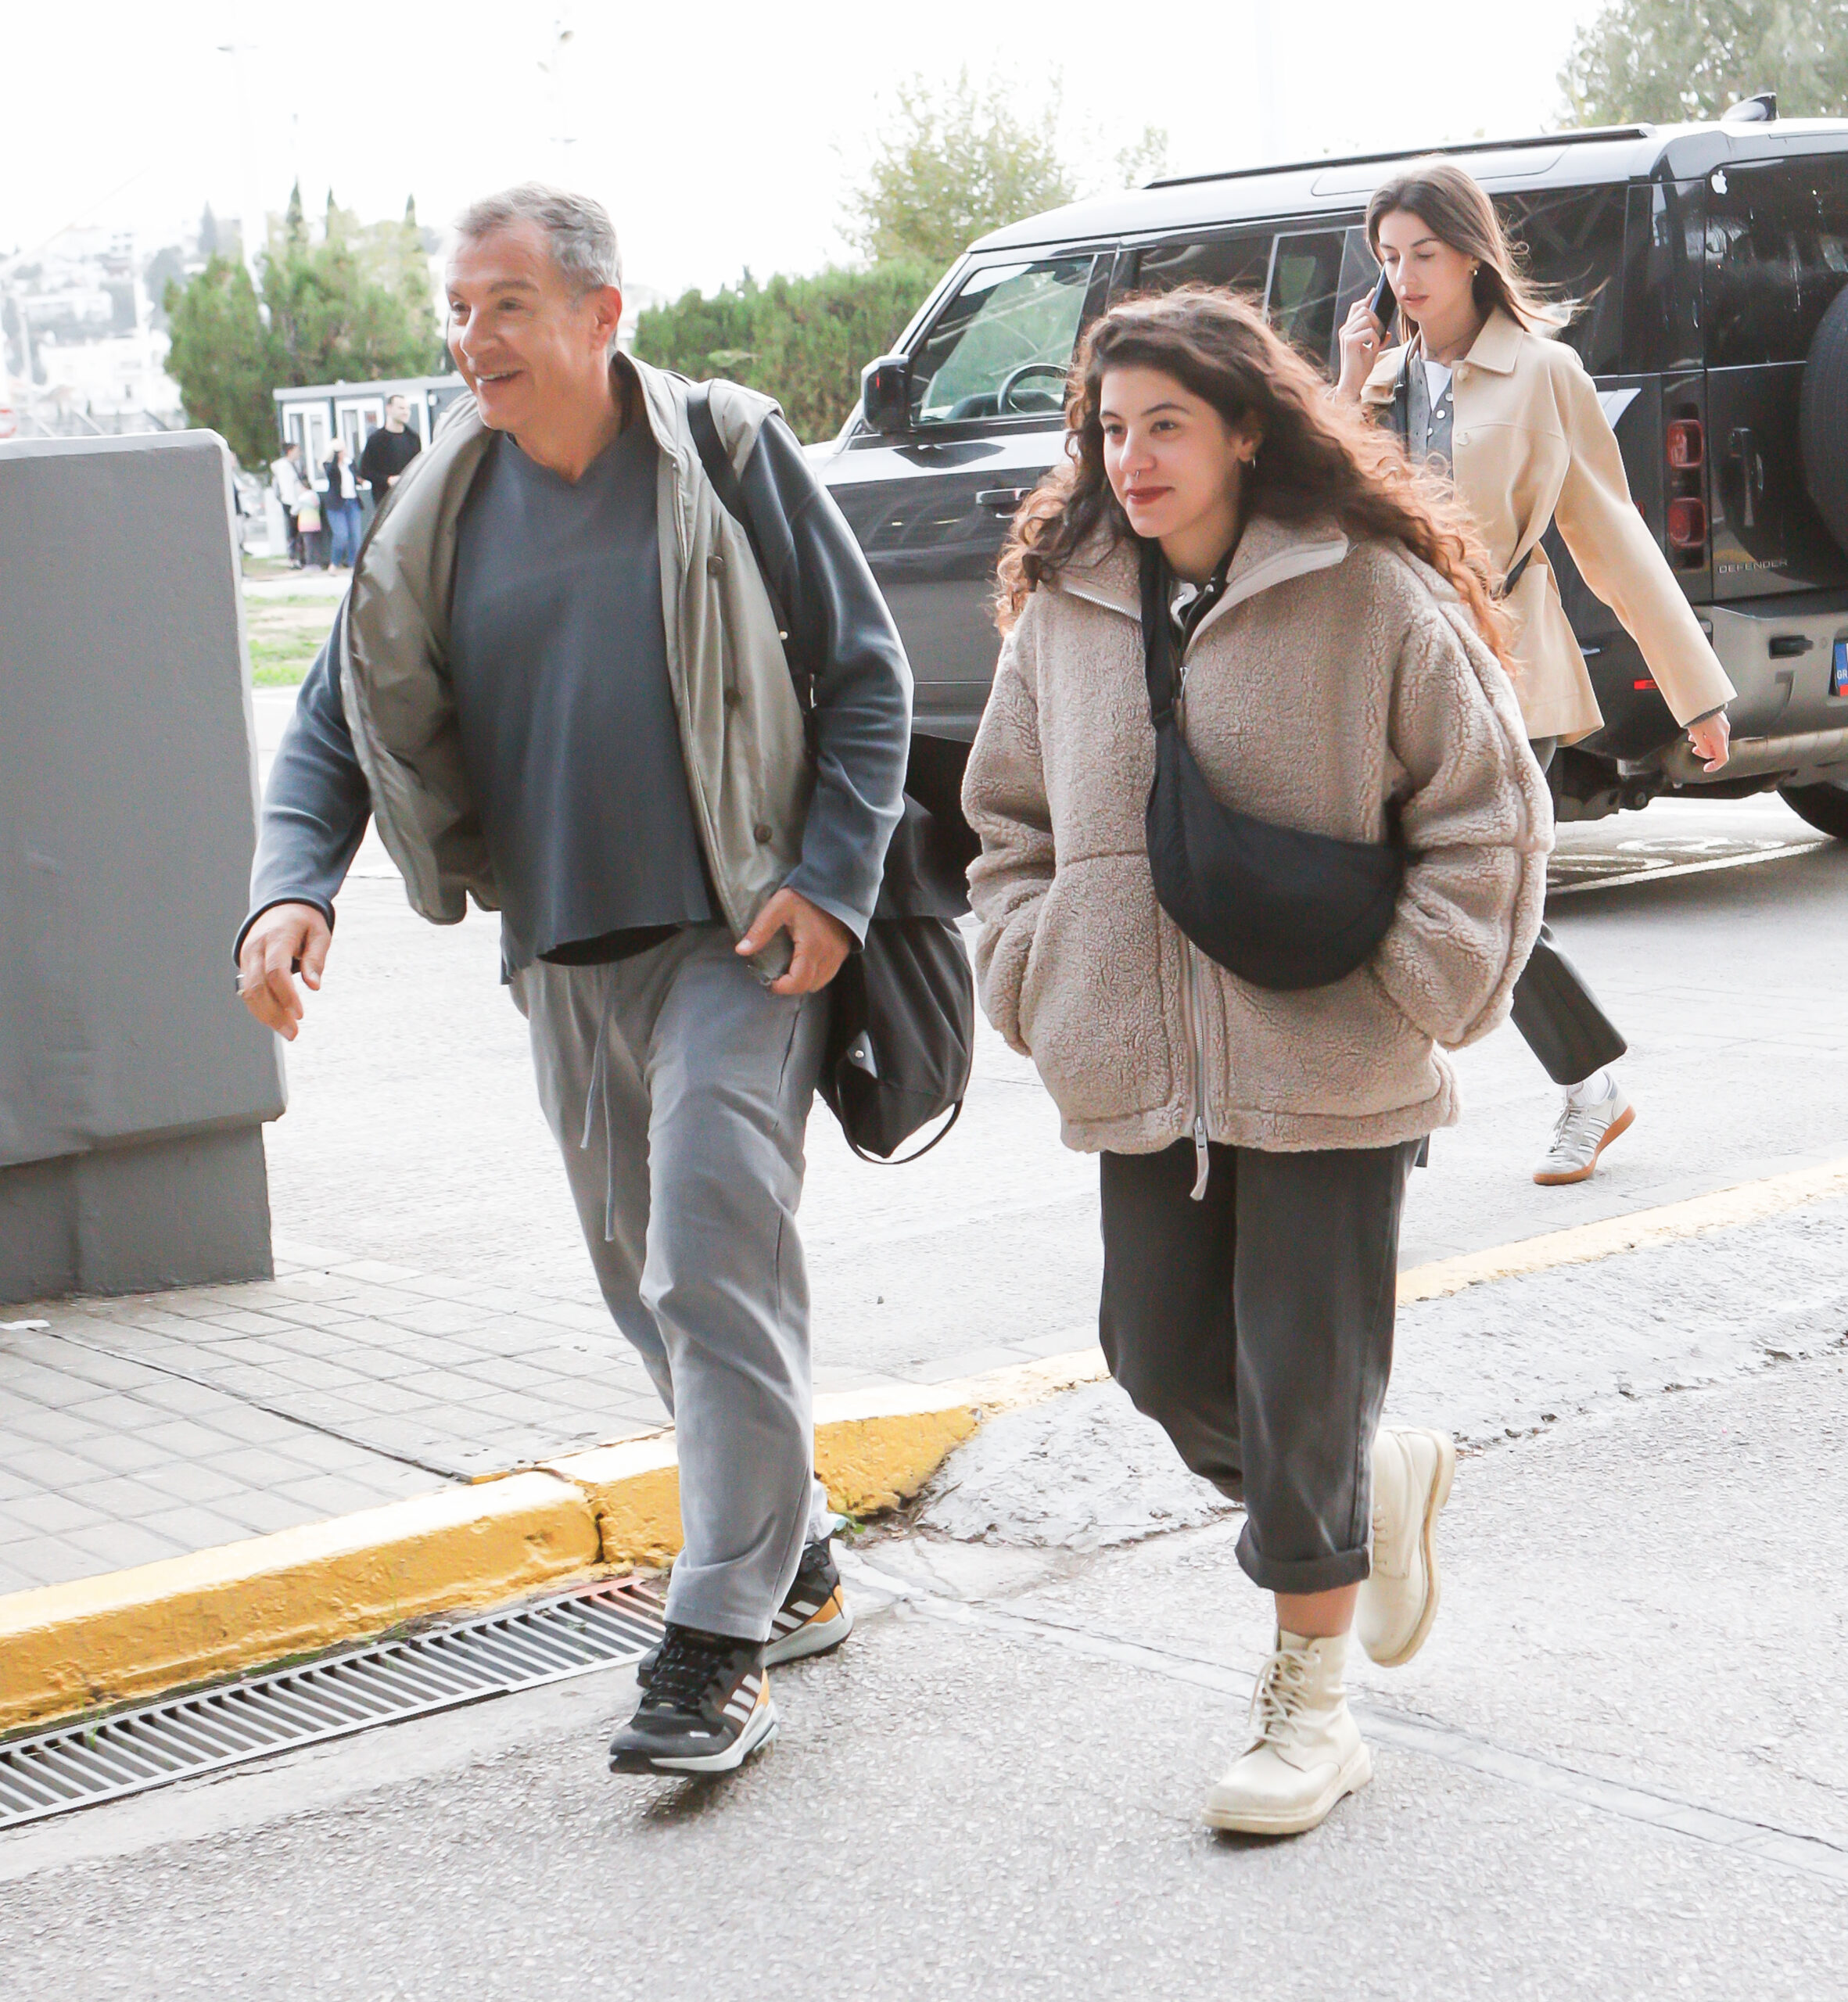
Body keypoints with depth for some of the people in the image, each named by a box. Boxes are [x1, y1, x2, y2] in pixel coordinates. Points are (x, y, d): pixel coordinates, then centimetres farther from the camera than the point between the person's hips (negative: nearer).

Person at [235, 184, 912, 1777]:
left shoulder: (730, 454, -7)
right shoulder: (441, 511, 4)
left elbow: (867, 675, -2)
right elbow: (340, 721, 7)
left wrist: (831, 882, -11)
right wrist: (293, 884, -11)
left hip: (738, 946, -5)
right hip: (564, 961, 6)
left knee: (717, 1276, -12)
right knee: (647, 1281, 14)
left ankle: (721, 1643, -6)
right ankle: (796, 1559, 31)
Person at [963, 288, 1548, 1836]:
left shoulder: (1375, 597, -8)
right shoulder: (1063, 610, 7)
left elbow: (1489, 821, -3)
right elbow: (1008, 820, 18)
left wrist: (1406, 1001, -8)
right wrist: (1037, 984, 6)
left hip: (1330, 1076, -5)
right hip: (1140, 1079, 5)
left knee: (1305, 1388, 0)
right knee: (1164, 1362, 9)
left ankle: (1309, 1705, 16)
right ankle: (1384, 1484, 37)